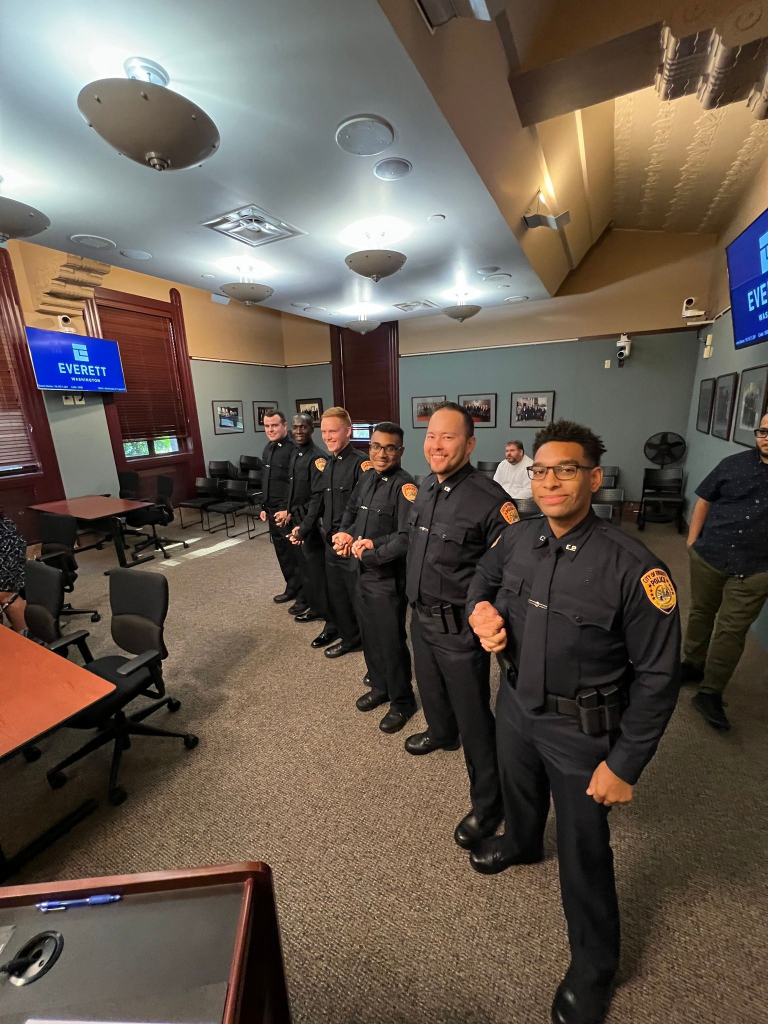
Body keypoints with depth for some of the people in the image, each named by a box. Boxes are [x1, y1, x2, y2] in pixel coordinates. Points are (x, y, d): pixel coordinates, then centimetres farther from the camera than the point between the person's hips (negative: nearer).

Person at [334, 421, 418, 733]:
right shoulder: (366, 479, 5)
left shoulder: (405, 486, -18)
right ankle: (379, 686, 44)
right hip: (363, 573, 7)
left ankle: (402, 702, 31)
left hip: (388, 578, -7)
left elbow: (406, 538, -25)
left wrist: (370, 553, -19)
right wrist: (344, 534, -4)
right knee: (369, 636, 21)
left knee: (391, 641, 8)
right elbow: (351, 512, 17)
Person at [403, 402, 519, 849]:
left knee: (473, 717, 9)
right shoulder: (425, 488, 1)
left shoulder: (490, 499, -25)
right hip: (422, 618, 8)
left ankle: (488, 803, 36)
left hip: (460, 629, -8)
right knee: (431, 688, 31)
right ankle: (441, 734, 63)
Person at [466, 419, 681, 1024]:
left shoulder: (633, 567, -27)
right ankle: (521, 845, 68)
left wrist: (625, 764, -14)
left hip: (581, 729, -5)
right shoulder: (518, 539, -11)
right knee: (519, 791, 32)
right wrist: (481, 607, -11)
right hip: (515, 705, 5)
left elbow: (657, 675, -19)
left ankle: (593, 971, 49)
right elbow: (487, 573, 11)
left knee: (584, 851, 17)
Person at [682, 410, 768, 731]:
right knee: (700, 613, 15)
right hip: (708, 557, 2)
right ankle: (692, 664, 35)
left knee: (731, 629, 2)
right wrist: (692, 541, 1)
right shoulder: (734, 464, 2)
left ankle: (709, 694, 12)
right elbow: (704, 501, 7)